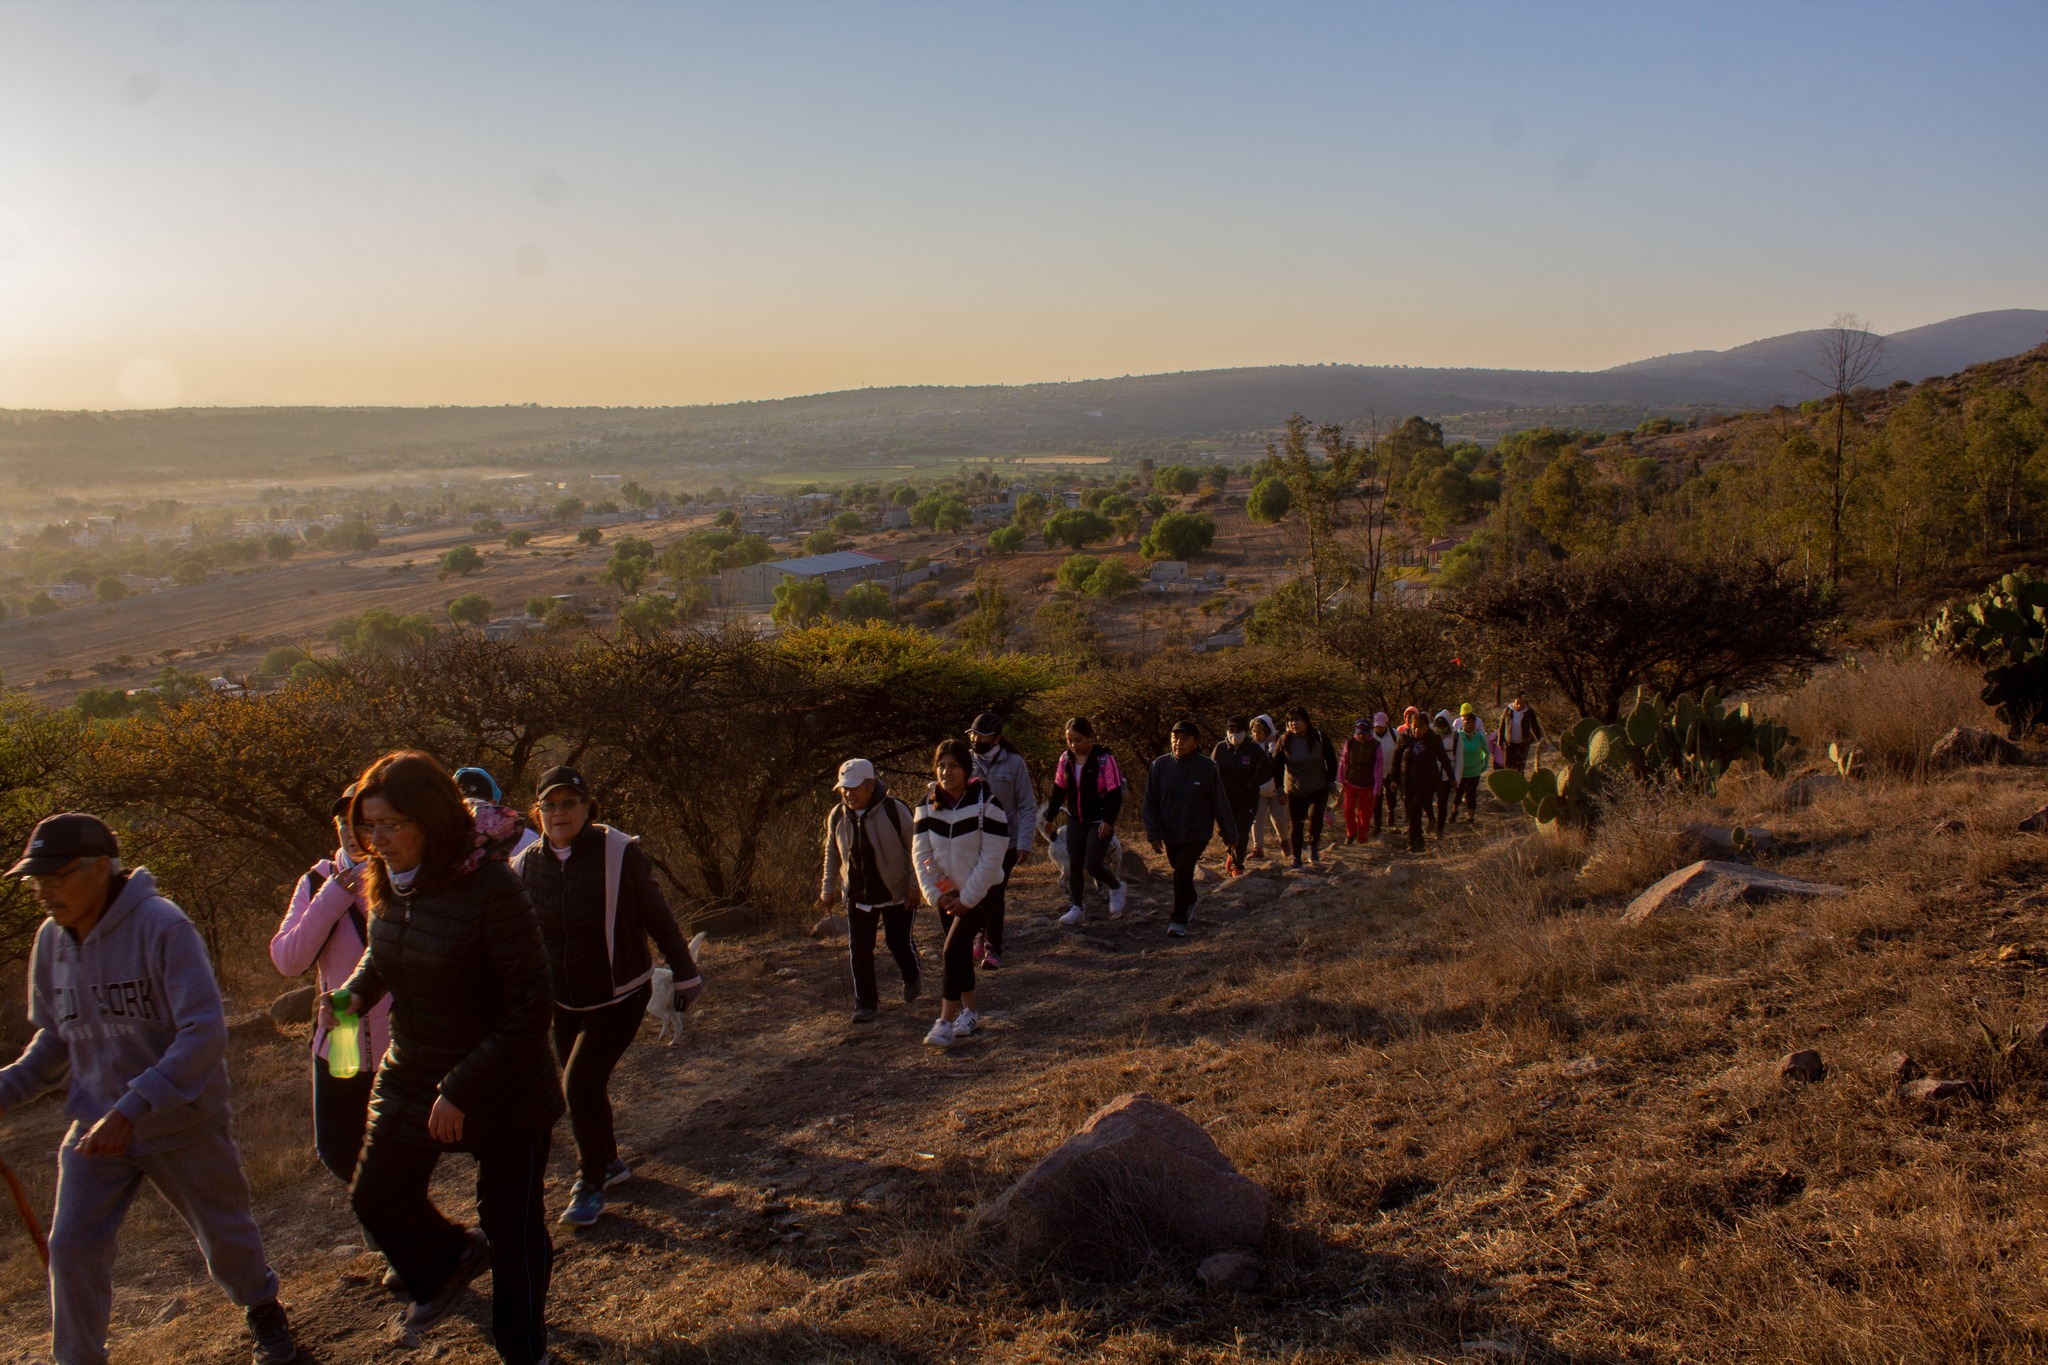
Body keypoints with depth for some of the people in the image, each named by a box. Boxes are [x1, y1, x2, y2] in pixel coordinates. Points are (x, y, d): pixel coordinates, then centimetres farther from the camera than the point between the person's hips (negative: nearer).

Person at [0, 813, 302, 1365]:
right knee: (72, 1247, -3)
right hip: (96, 1126, 4)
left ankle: (262, 1308, 42)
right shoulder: (51, 940, -3)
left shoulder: (161, 926, -23)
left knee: (224, 1233, 14)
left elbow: (204, 1034, -27)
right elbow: (55, 1040, 11)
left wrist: (131, 1110, -33)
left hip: (184, 1124, -4)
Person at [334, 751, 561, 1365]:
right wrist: (354, 993, -4)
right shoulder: (387, 884, -4)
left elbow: (531, 1006, -25)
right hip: (411, 1081, 7)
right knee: (376, 1198, 15)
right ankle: (452, 1259, 46)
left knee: (511, 1225, 8)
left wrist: (461, 1090, -25)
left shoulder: (490, 888, -26)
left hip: (504, 1092, -6)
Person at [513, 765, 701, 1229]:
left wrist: (684, 975, -5)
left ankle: (591, 1184, 5)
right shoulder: (525, 865, -5)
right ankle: (608, 1162, 38)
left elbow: (657, 917, -9)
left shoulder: (618, 852, -16)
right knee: (580, 1086, 14)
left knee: (581, 1083, -13)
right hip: (562, 1001, 5)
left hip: (619, 997, -5)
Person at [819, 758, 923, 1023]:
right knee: (859, 949, 1)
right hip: (857, 895, 4)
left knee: (898, 942, 5)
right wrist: (828, 888, 14)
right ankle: (864, 1005, 11)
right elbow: (832, 853, 14)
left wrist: (914, 886, -11)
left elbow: (916, 848, -9)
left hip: (896, 892, -3)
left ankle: (912, 978, 37)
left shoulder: (895, 811, -16)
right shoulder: (837, 817, -2)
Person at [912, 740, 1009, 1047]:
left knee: (953, 950, -15)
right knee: (960, 952, 14)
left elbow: (991, 858, -18)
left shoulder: (986, 803, -19)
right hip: (947, 892, 5)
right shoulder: (929, 804, -4)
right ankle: (969, 1012, 29)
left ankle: (945, 1022, -10)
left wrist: (967, 898, -17)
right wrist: (935, 893, -10)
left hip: (979, 891, -5)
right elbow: (922, 853, -2)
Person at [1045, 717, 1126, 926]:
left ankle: (1116, 888, 20)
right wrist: (1050, 816, 8)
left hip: (1100, 822, -5)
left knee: (1092, 866, -9)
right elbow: (1058, 790, 9)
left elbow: (1115, 794, -16)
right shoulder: (1066, 759, -1)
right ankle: (1076, 907, 18)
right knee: (1074, 865, 5)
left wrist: (1108, 821, -22)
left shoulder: (1105, 759, -17)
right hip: (1075, 821, 5)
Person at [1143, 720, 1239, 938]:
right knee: (1180, 871, 19)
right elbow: (1150, 803, -4)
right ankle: (1190, 901, 49)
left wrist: (1230, 834, 2)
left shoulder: (1207, 766, -11)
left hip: (1197, 833, -3)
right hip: (1170, 834, 3)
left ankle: (1179, 920, -4)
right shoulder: (1160, 765, -8)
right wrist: (1154, 834, -12)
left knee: (1182, 870, -18)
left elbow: (1220, 803, -4)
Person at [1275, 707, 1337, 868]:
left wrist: (1330, 782, 1)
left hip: (1318, 789, -2)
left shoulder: (1319, 737, -8)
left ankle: (1314, 847, 2)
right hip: (1294, 791, 2)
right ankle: (1296, 858, 19)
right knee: (1295, 824, 4)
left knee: (1314, 817, -22)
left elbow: (1331, 761, 4)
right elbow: (1277, 765, 3)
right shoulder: (1284, 740, -6)